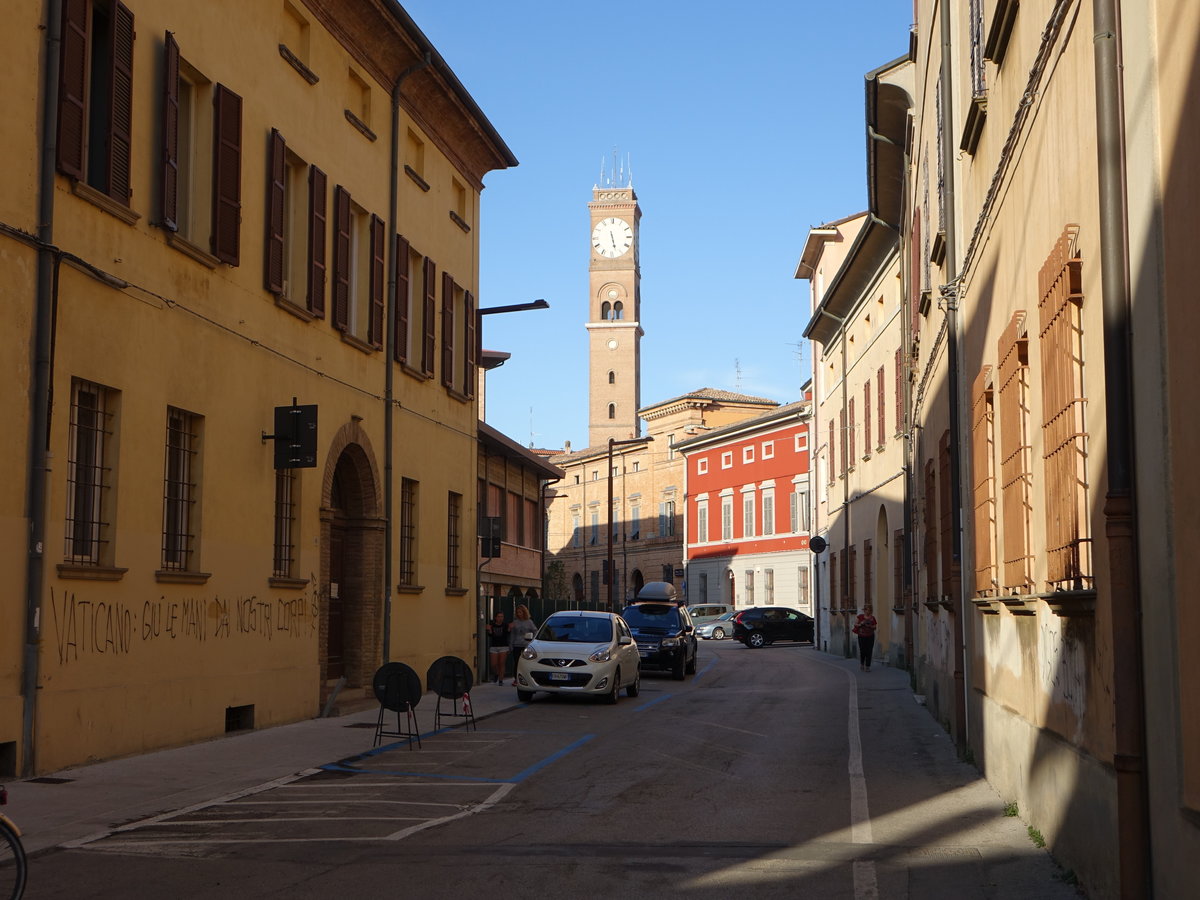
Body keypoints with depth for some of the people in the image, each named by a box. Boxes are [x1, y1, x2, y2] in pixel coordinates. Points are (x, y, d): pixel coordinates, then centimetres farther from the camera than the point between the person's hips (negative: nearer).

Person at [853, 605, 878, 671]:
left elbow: (875, 627, 4)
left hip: (870, 637, 1)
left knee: (869, 652, -3)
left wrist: (870, 626, -14)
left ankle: (867, 666, 4)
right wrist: (860, 624, -14)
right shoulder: (860, 616, 0)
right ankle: (862, 664, 25)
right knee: (862, 651, 0)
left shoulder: (872, 618, 3)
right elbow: (855, 624, 4)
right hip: (862, 636, -1)